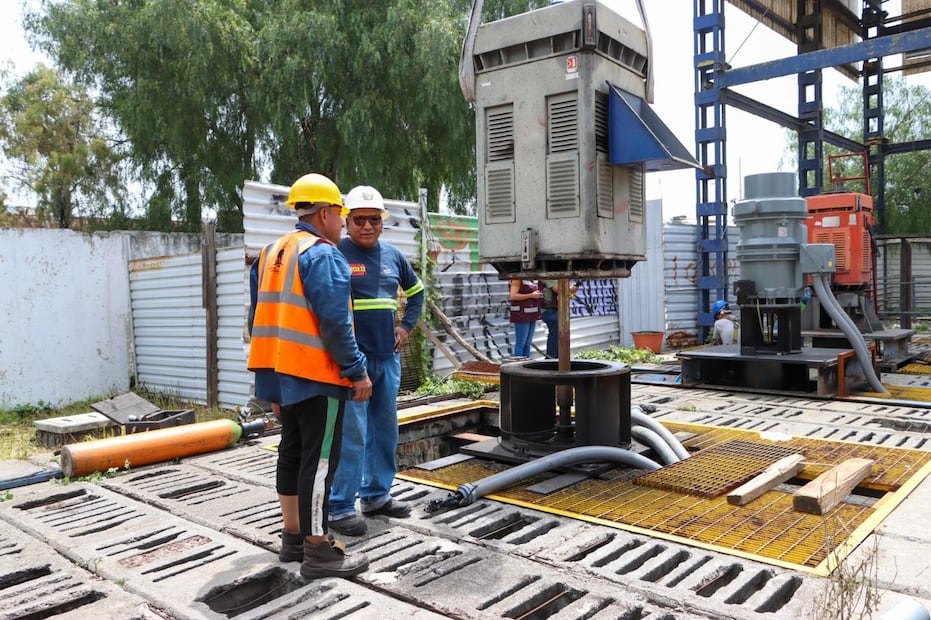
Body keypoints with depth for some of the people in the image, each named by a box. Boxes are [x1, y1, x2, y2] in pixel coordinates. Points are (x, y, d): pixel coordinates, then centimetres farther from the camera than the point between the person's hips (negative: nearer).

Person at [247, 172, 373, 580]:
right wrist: (357, 371, -13)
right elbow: (334, 323, -21)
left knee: (292, 452, 16)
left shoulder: (271, 253, 16)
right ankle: (317, 551, 3)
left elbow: (260, 320, 17)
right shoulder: (323, 255, -12)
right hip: (316, 376, -9)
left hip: (282, 374, 9)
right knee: (319, 459, -4)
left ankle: (293, 536, 26)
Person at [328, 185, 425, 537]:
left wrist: (407, 326, 13)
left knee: (385, 430, 13)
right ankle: (340, 507, 5)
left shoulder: (393, 256, 11)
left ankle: (377, 495, 27)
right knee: (352, 434, -6)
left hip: (388, 357, 7)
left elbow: (416, 291, 27)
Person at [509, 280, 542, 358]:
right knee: (521, 343, -6)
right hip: (521, 314, -8)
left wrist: (539, 294, 8)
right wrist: (531, 295, -18)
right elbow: (513, 296, -19)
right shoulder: (517, 278, -11)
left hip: (531, 314, 8)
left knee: (528, 343, 10)